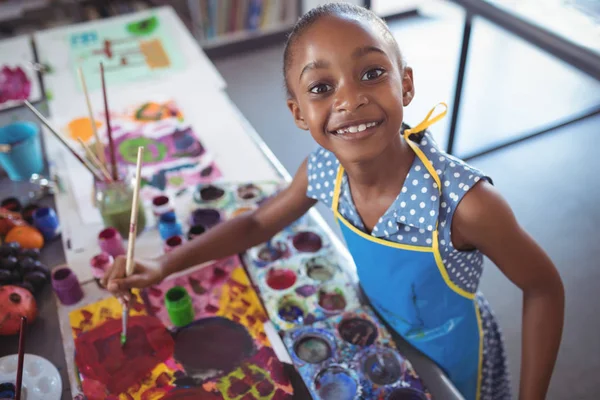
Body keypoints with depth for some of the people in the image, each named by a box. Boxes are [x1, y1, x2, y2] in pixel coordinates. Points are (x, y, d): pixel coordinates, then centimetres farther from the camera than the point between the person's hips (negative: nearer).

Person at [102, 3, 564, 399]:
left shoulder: (463, 202, -38)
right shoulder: (322, 171, -23)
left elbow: (544, 288, -21)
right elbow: (258, 223, -5)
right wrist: (164, 266, -15)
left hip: (453, 363, -3)